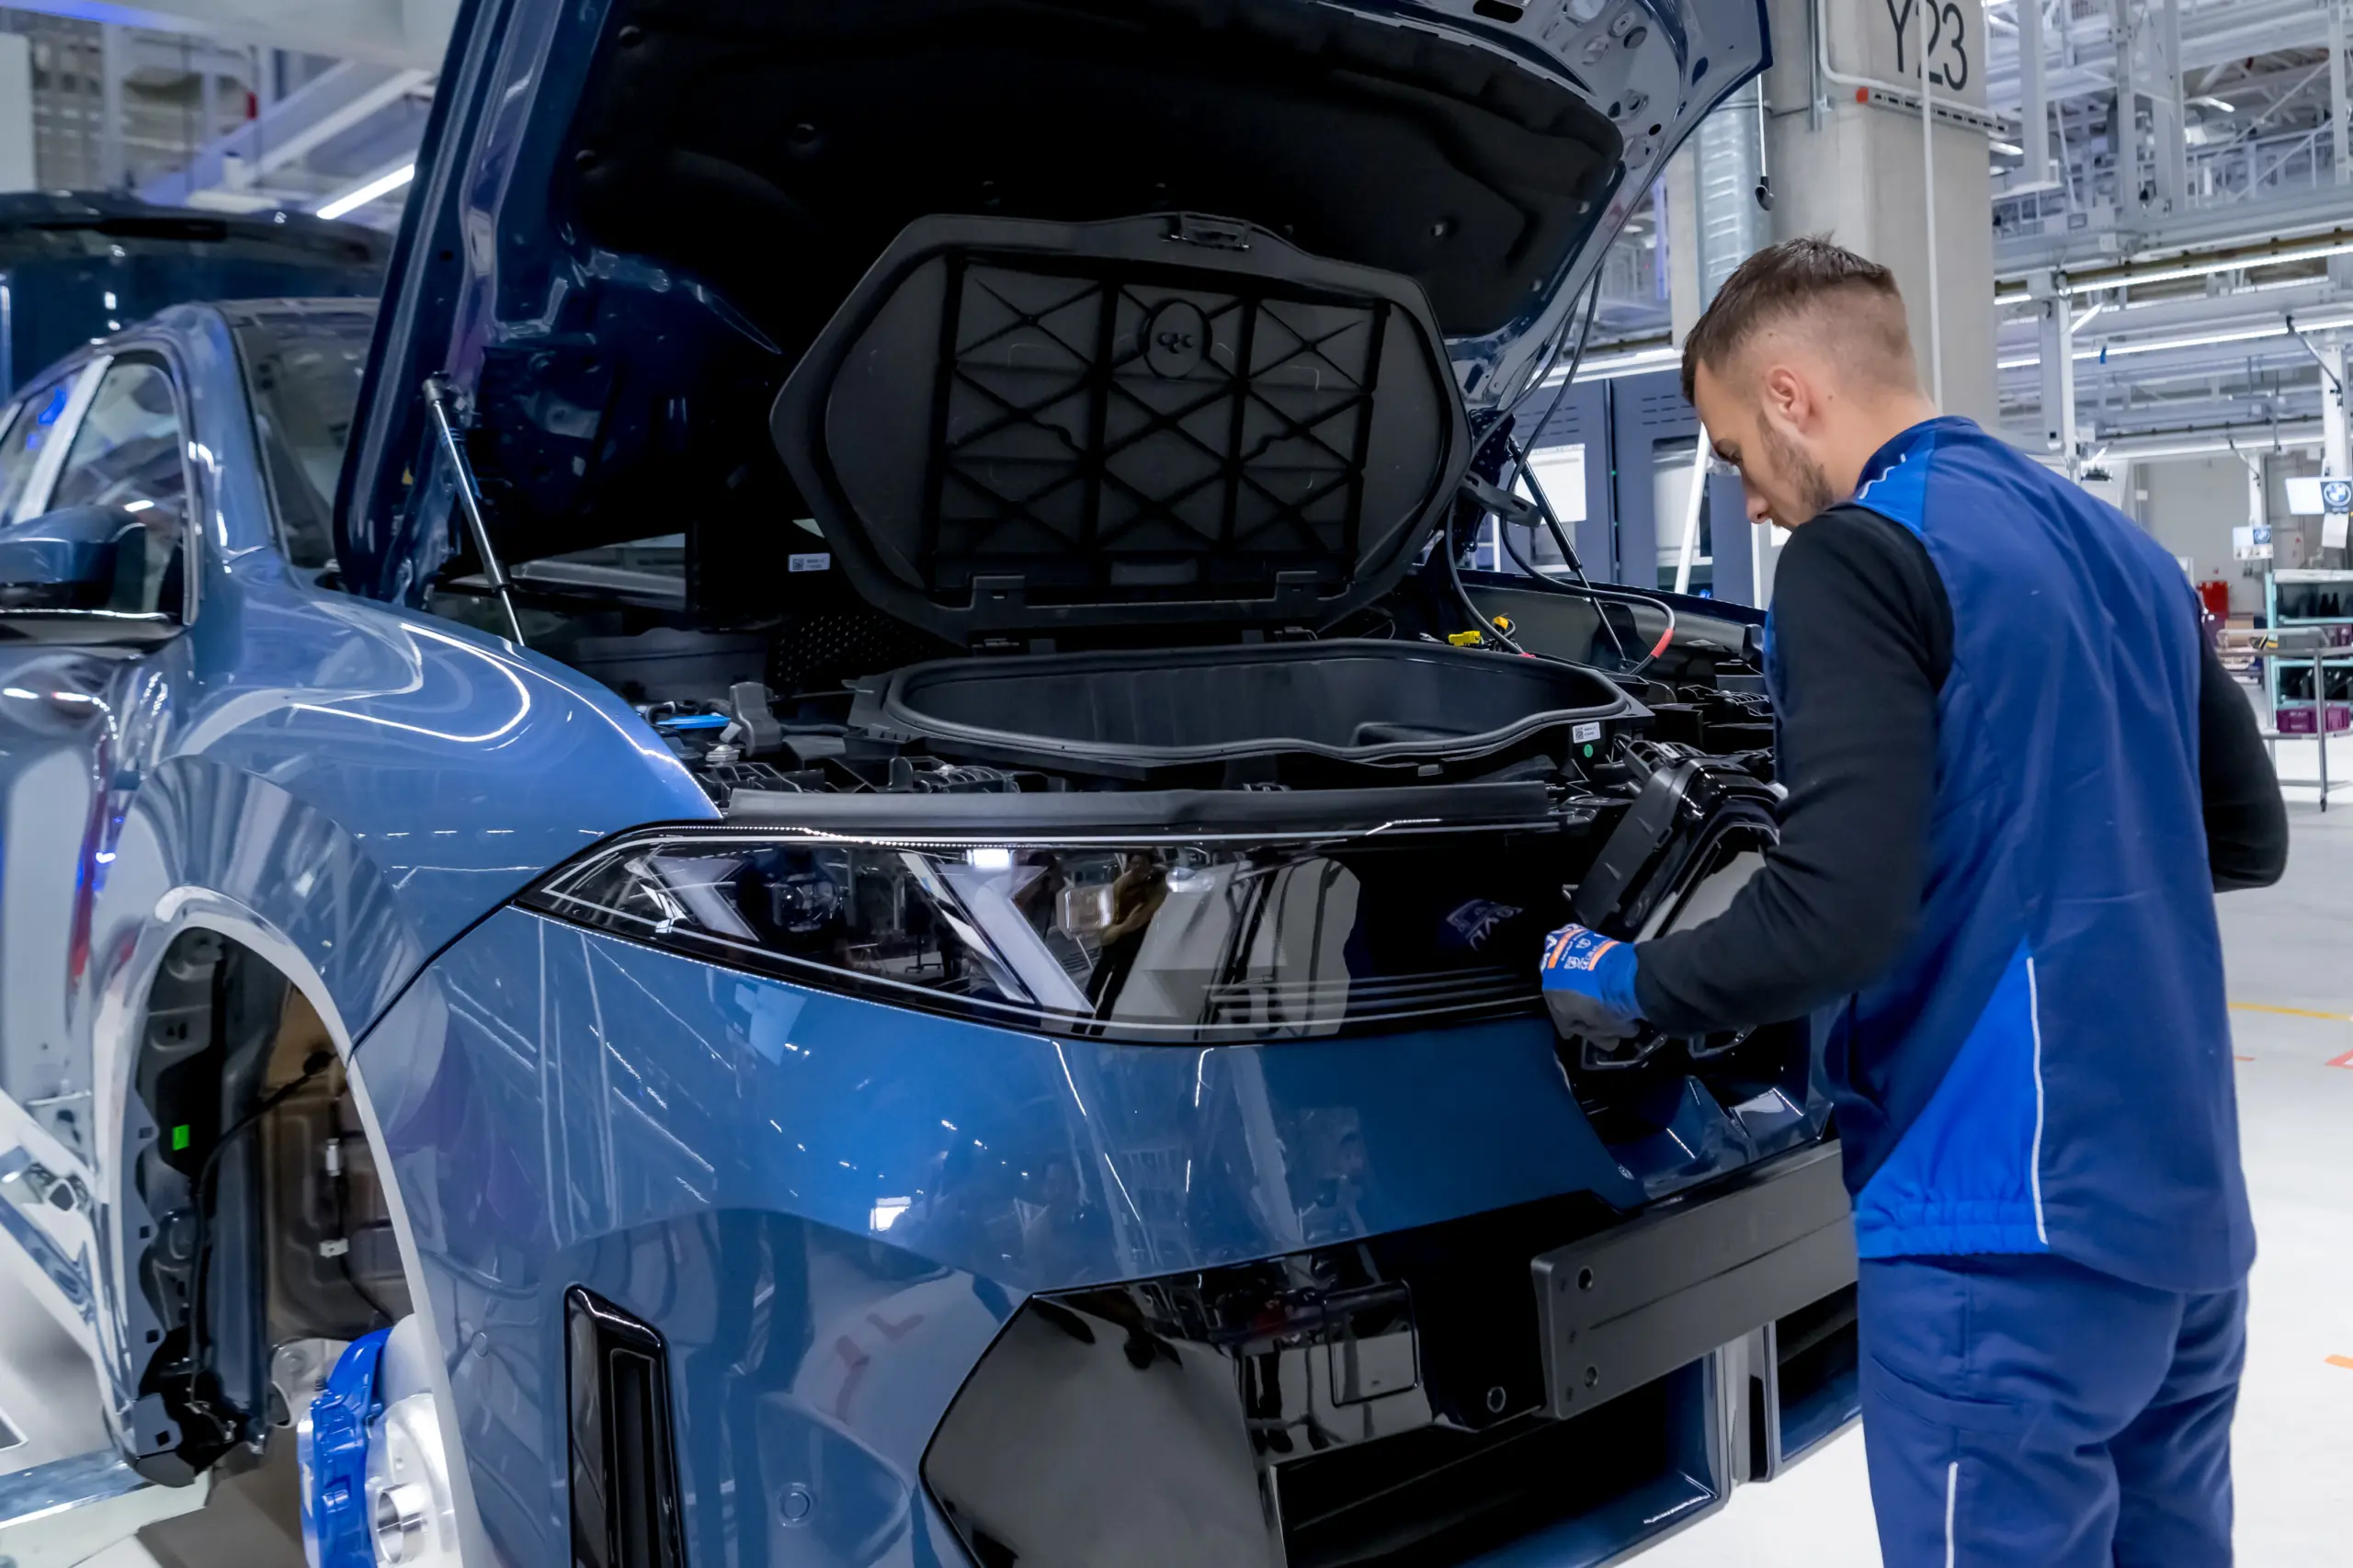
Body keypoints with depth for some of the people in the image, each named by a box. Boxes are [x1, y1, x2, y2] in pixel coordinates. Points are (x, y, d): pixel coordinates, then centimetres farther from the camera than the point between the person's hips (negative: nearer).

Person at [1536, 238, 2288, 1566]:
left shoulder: (1865, 551, -12)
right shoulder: (2122, 549, 15)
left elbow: (1839, 913, -21)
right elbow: (2248, 835, 22)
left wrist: (1630, 985, -5)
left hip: (2016, 1219, -9)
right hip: (2187, 1206, 9)